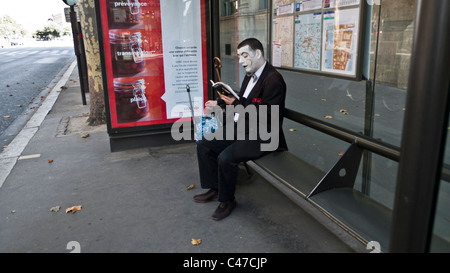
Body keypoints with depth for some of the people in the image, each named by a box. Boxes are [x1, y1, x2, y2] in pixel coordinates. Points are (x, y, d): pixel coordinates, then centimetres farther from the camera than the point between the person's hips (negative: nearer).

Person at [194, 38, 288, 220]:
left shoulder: (273, 80, -18)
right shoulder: (250, 75, 11)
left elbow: (265, 115, -23)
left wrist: (237, 104, -24)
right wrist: (219, 103, 12)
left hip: (260, 136, -10)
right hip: (239, 128, 10)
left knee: (225, 158, -28)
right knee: (203, 145, 4)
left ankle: (227, 200, -2)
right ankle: (214, 189, 16)